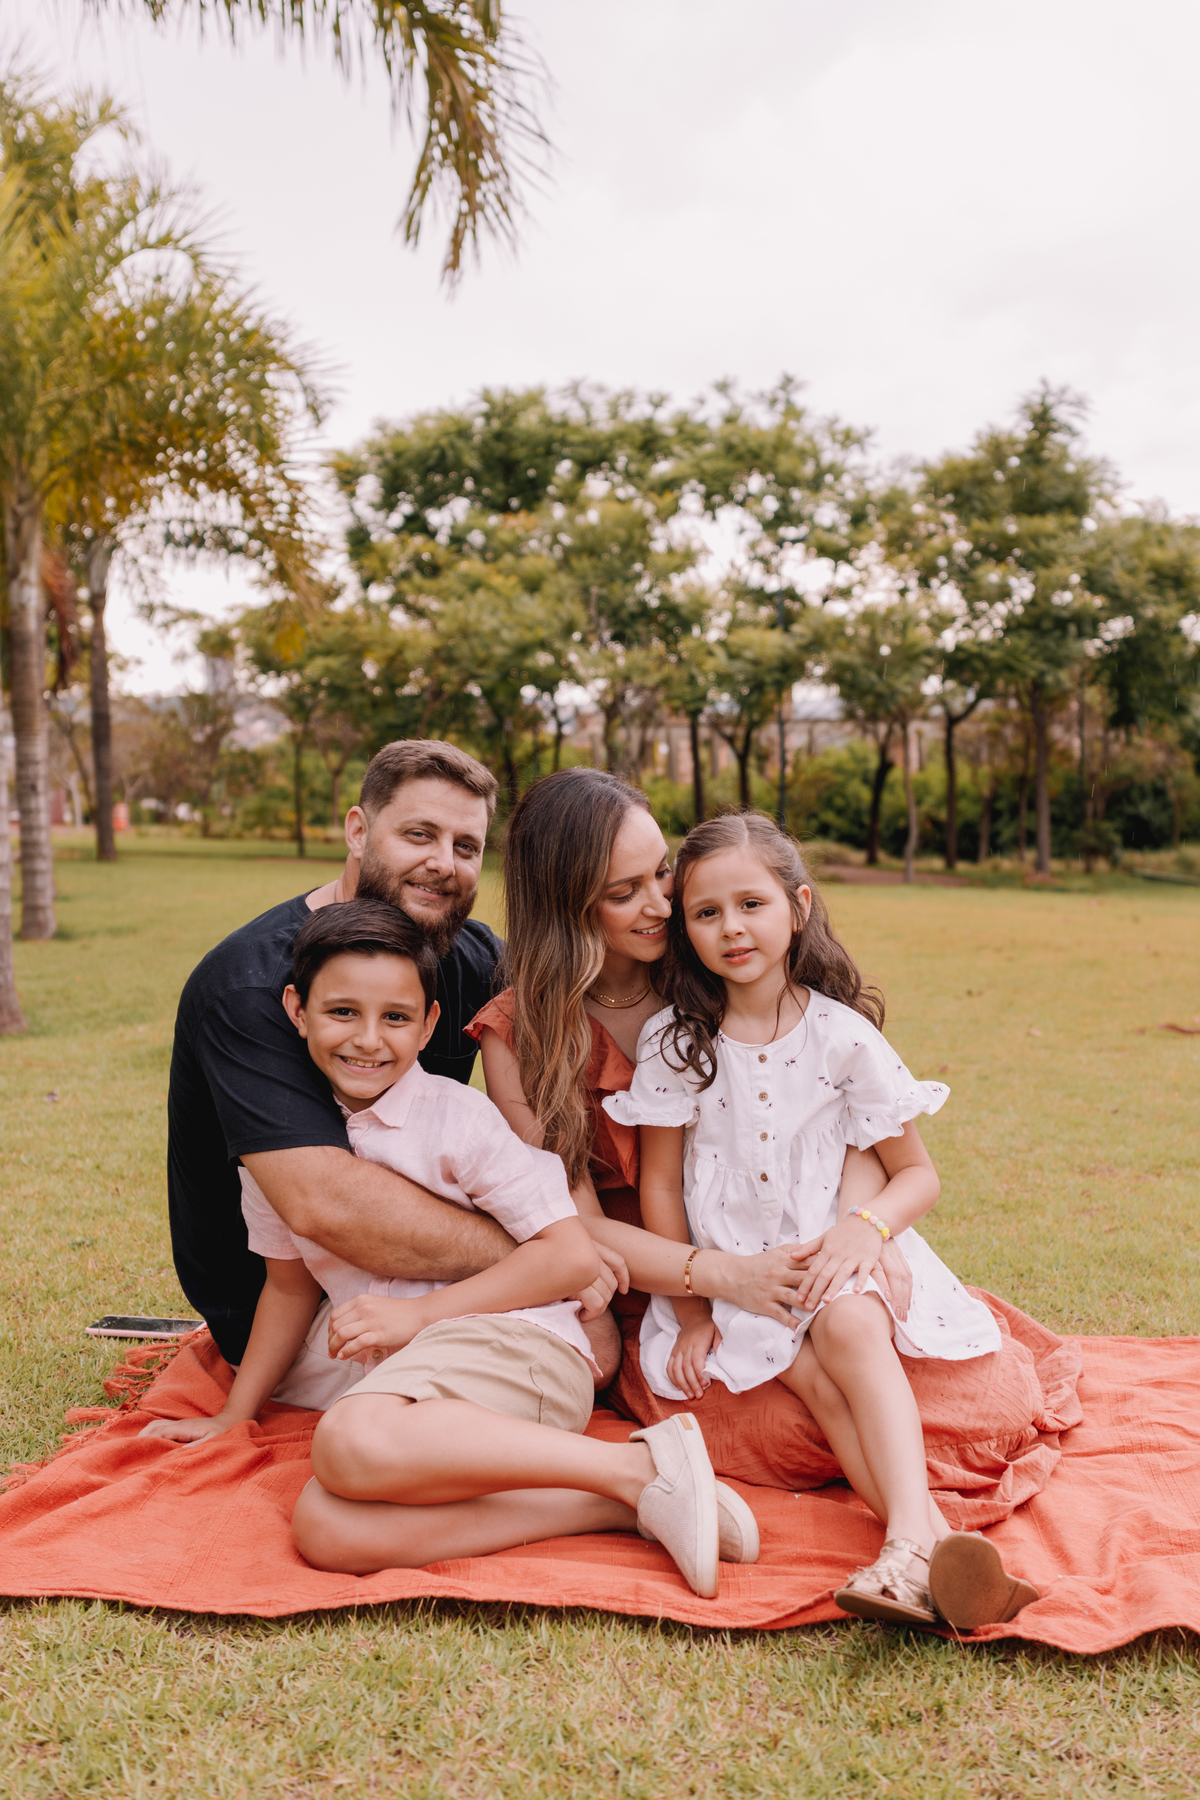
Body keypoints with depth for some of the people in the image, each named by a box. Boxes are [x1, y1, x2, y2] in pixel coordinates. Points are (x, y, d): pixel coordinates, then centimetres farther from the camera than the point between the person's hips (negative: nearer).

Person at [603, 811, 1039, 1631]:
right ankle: (934, 1536, -34)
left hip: (830, 1255, 0)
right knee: (811, 1374, -27)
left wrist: (866, 1227, -20)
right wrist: (690, 1310, -2)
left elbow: (918, 1173, 2)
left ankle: (910, 1541, -43)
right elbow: (659, 1185, 2)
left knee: (849, 1327, -33)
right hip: (727, 1271, 1)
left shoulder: (842, 1035, -4)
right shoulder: (671, 1041, -3)